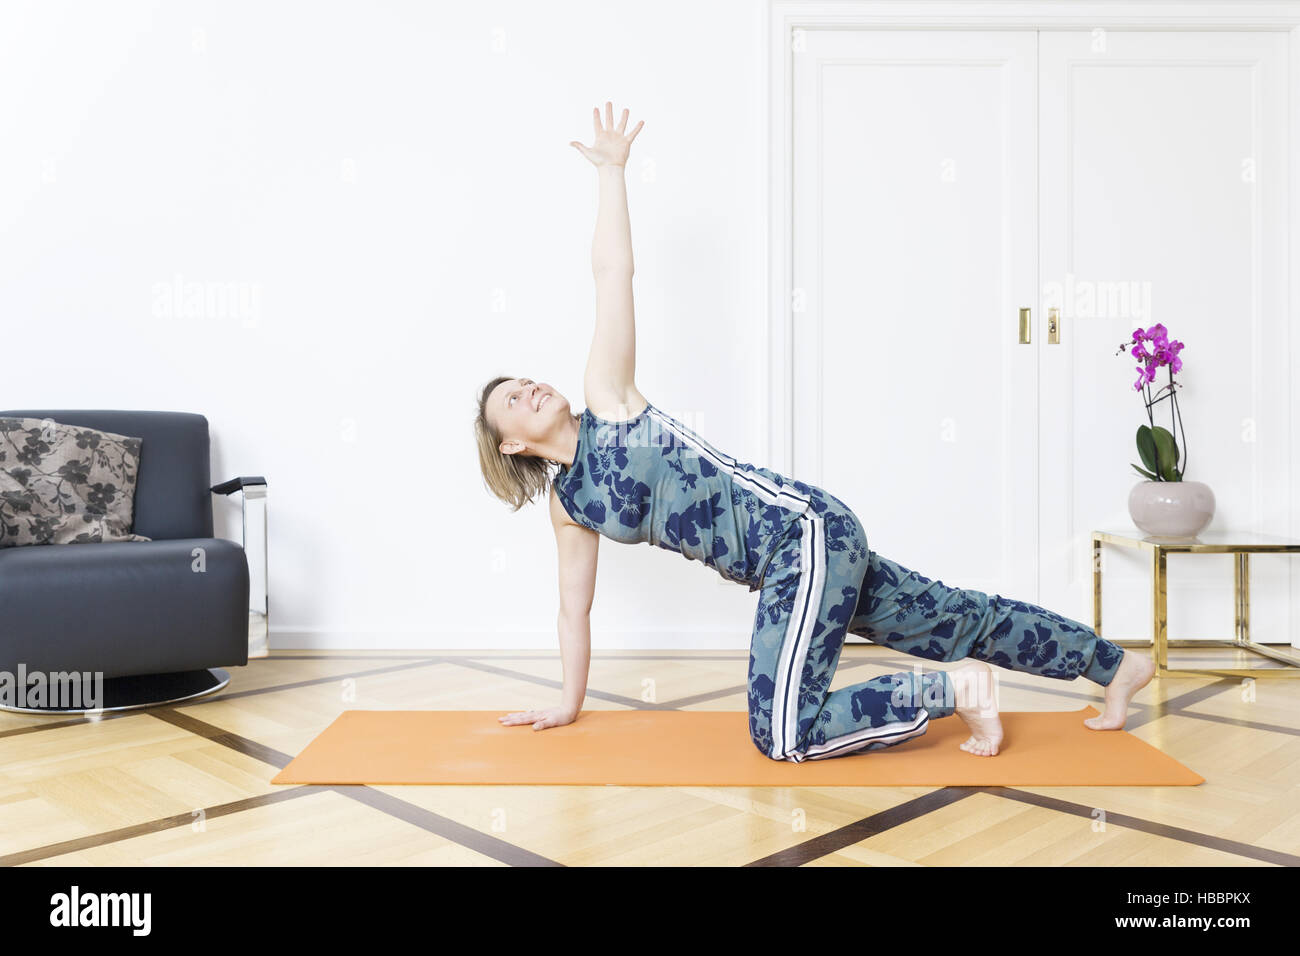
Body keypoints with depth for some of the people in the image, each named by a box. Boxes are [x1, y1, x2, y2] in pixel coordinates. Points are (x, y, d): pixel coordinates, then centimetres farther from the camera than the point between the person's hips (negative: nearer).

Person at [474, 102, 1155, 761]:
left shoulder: (605, 395, 0)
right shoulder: (567, 501, 15)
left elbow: (612, 274, -2)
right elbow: (574, 606, 20)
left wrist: (611, 170, -4)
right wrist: (569, 705, 21)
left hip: (804, 529, -7)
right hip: (783, 563, 7)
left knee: (782, 735, -16)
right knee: (951, 619, 15)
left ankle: (957, 689, -1)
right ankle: (1116, 664, 31)